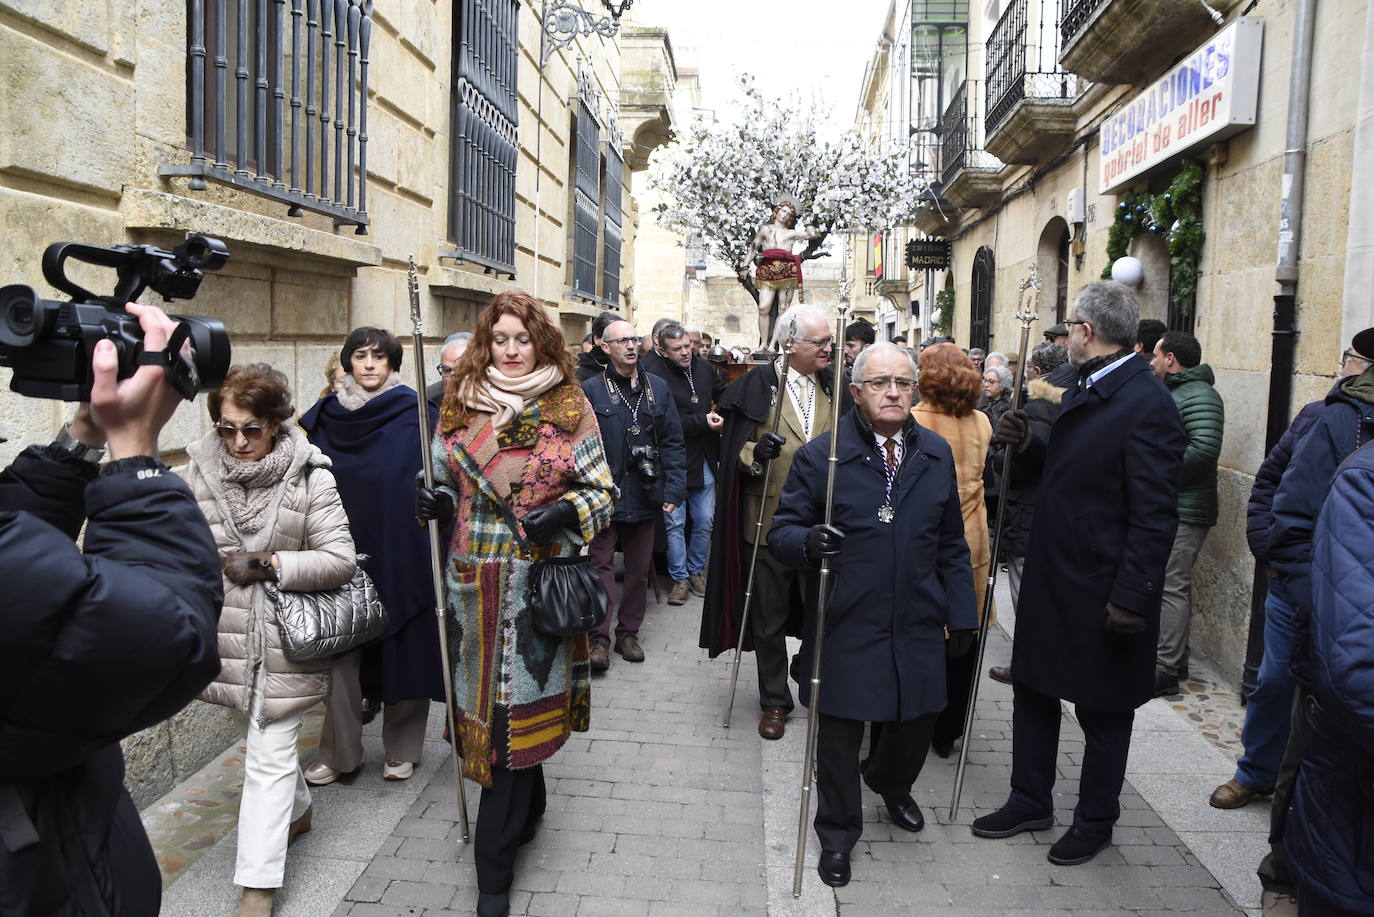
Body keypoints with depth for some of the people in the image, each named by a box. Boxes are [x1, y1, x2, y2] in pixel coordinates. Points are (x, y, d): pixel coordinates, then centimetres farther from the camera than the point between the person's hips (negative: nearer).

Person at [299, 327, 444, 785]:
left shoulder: (416, 414, -4)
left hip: (402, 556, -2)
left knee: (404, 651, 6)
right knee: (341, 652, 5)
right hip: (344, 555, 3)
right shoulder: (327, 416, 5)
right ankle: (339, 751, 19)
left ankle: (402, 748, 22)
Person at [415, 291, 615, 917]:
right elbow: (447, 481, 17)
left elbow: (602, 489, 0)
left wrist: (565, 512, -18)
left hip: (536, 586, -4)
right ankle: (526, 807, 39)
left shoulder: (568, 408, -1)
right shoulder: (460, 405, 8)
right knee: (487, 697, 13)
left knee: (514, 708, -1)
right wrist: (436, 502, -5)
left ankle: (494, 867, 11)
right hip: (473, 583, 4)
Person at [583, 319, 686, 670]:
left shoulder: (657, 388, 6)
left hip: (644, 496, 4)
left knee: (639, 568, 13)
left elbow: (673, 441, 6)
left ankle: (628, 632, 27)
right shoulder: (591, 390, -6)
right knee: (601, 565, 2)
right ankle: (599, 637, 11)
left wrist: (673, 489, -1)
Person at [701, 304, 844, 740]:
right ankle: (774, 700, 25)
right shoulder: (755, 386, -6)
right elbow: (734, 451, -5)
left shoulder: (833, 386, 7)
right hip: (770, 521, -3)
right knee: (769, 618, 9)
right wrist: (755, 453, -26)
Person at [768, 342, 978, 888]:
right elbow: (782, 531, -6)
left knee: (916, 722, 17)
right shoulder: (819, 455, -7)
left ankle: (890, 783, 52)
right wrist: (808, 541, -29)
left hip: (917, 628, 4)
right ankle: (837, 833, 32)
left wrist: (961, 614, 10)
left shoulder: (937, 455, 7)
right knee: (839, 736, 8)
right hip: (845, 628, -4)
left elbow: (951, 545, 12)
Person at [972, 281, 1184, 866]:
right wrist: (1027, 445, 0)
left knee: (1103, 714, 12)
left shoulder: (1146, 405, -20)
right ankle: (1030, 801, 36)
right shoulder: (1085, 391, 9)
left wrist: (1131, 598, -23)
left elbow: (1154, 516, -22)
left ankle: (1095, 820, 31)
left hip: (1101, 593, -9)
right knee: (1033, 693, 18)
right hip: (1050, 578, 9)